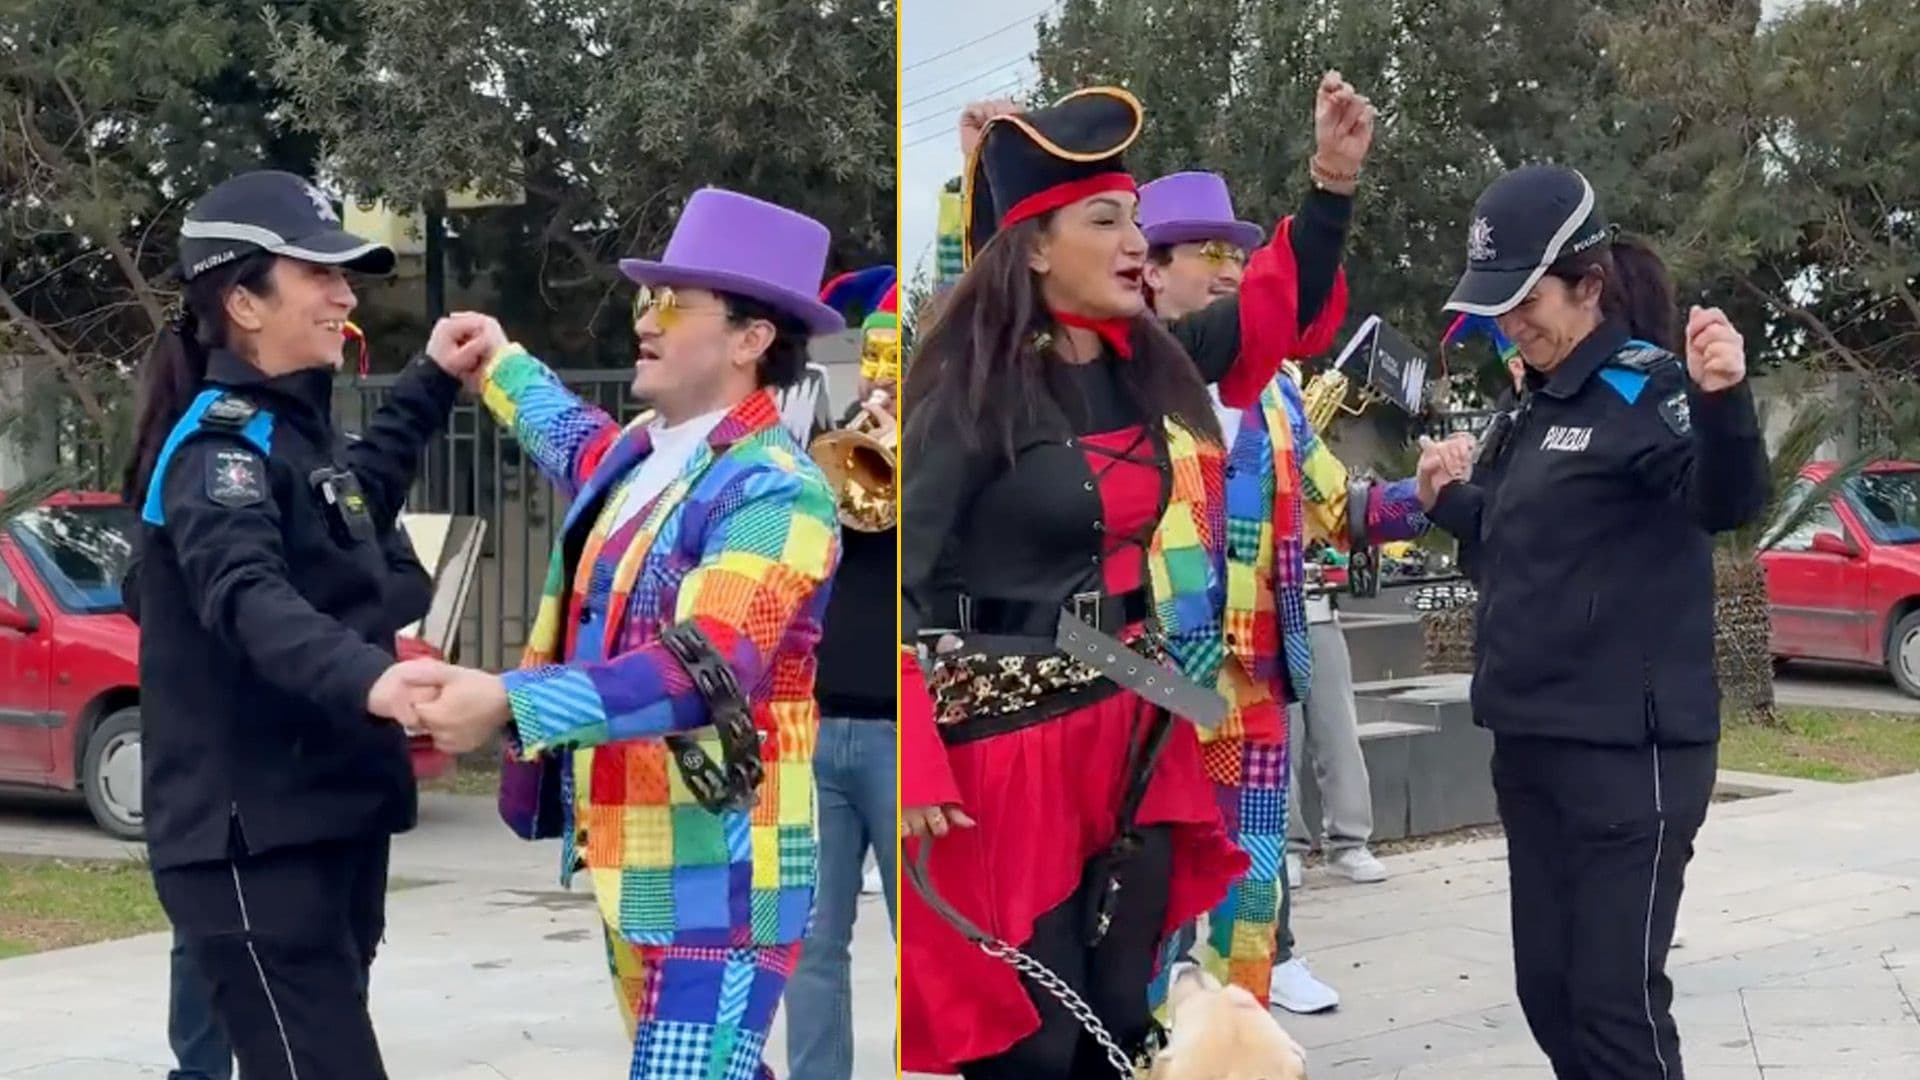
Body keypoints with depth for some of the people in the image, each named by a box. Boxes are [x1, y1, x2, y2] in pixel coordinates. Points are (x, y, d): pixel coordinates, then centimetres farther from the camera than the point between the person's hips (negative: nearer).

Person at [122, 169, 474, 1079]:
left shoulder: (293, 428, 14)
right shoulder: (221, 442, -14)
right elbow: (249, 598, -34)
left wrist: (432, 381, 38)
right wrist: (365, 680, -51)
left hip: (328, 824, 10)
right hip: (252, 841, -10)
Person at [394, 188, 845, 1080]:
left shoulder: (775, 493, -17)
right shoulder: (638, 454, 10)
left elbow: (705, 667, -31)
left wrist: (512, 704, -38)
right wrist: (502, 368, 47)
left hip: (719, 873, -9)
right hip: (630, 862, 9)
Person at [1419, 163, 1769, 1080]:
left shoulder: (1645, 387, -12)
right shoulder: (1535, 406, 13)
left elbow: (1728, 503, -30)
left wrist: (1724, 402, -49)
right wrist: (1453, 500, 7)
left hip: (1627, 751, -9)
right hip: (1530, 745, 9)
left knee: (1616, 1000, -7)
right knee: (1549, 990, 13)